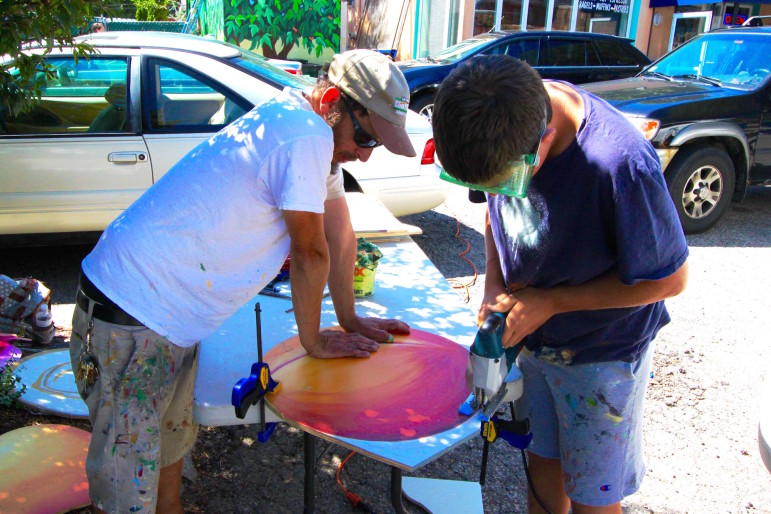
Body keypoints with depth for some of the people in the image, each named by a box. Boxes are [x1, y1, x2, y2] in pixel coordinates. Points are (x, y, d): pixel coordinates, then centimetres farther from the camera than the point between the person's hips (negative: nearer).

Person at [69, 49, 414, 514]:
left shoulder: (316, 133, 8)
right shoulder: (306, 137, -23)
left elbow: (340, 231, 13)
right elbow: (310, 252, -16)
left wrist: (351, 321, 17)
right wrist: (314, 340, -1)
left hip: (172, 317, 10)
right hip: (131, 315, -10)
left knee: (172, 443, 26)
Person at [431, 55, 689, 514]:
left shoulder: (621, 164, -36)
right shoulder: (502, 127, -16)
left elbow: (669, 279, -21)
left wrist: (550, 302, -20)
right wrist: (494, 284, -10)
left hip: (604, 352, -5)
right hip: (537, 339, 5)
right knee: (543, 462, 21)